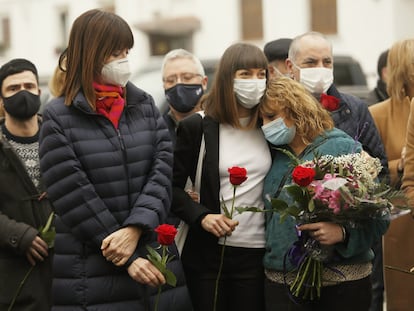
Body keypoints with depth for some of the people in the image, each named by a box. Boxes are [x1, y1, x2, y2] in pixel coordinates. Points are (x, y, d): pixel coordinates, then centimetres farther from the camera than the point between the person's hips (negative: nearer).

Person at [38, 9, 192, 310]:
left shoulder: (146, 107, 9)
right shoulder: (58, 118, -4)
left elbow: (163, 173, -1)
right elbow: (73, 198, -10)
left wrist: (135, 228, -17)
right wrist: (128, 258, -13)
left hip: (156, 258, 4)